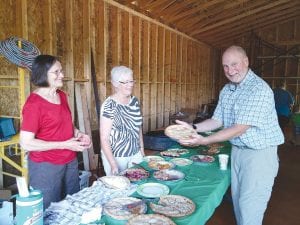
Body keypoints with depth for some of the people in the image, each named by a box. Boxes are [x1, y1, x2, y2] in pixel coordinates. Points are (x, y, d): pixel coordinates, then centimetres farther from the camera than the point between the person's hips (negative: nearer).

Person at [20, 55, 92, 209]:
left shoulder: (61, 95, 4)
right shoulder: (34, 103, -17)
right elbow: (26, 143, -19)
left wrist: (78, 134, -1)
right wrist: (65, 145, -21)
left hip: (70, 161, 7)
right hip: (46, 166, -7)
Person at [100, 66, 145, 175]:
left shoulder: (135, 101, 2)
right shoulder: (109, 105, -17)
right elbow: (104, 139, -18)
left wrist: (142, 150, 12)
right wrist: (113, 165, -21)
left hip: (136, 154, 6)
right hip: (115, 156, -5)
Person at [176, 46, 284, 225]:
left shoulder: (259, 89, -21)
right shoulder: (226, 90, 5)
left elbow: (240, 128, -26)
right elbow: (217, 120, 9)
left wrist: (204, 141, -29)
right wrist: (193, 127, -5)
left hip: (260, 152, -7)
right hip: (237, 150, 7)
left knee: (250, 205, 1)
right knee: (238, 200, 17)